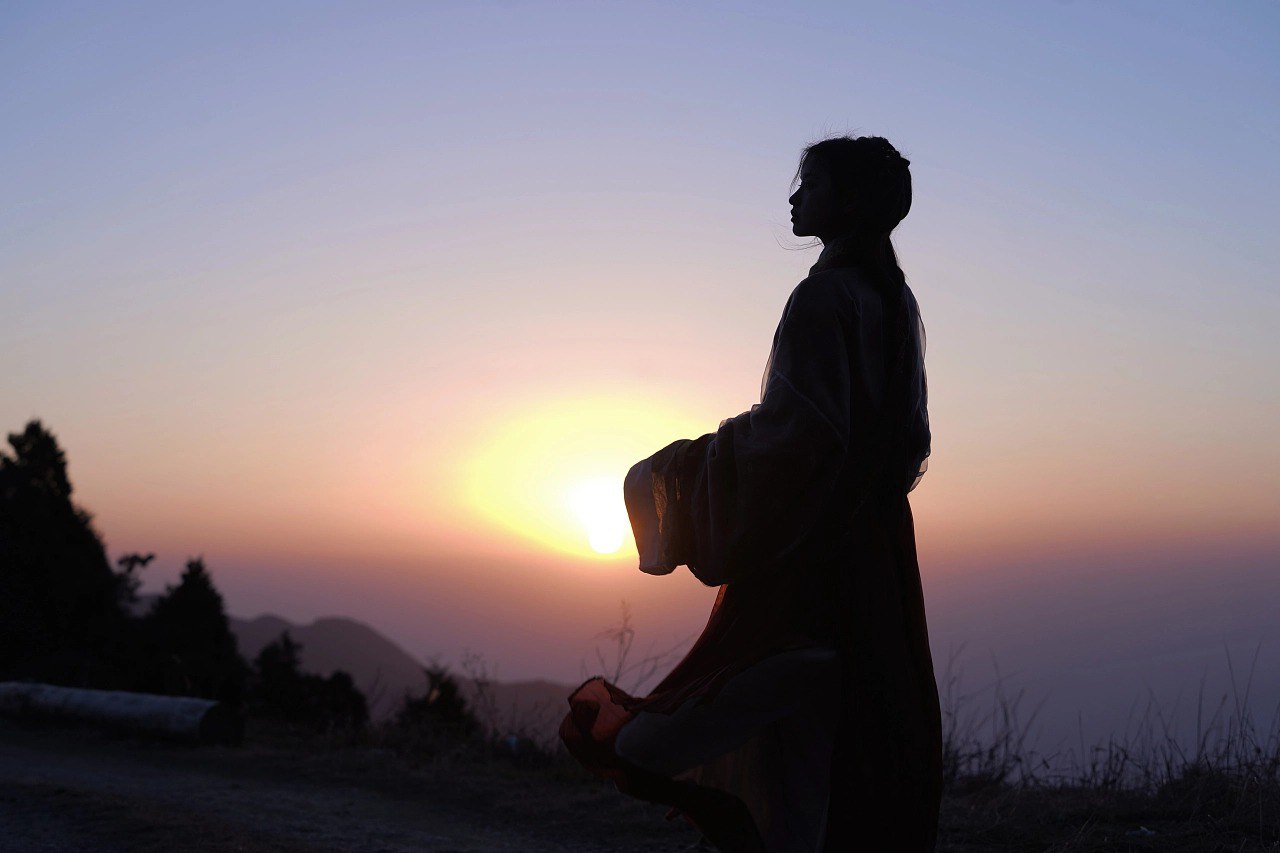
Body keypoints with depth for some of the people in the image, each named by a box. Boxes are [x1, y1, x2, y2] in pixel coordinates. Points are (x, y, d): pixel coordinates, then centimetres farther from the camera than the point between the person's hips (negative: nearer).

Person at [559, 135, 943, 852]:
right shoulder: (896, 299, 13)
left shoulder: (824, 296, -15)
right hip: (878, 537, 9)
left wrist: (715, 449, -10)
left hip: (811, 545, -9)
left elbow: (803, 427, -22)